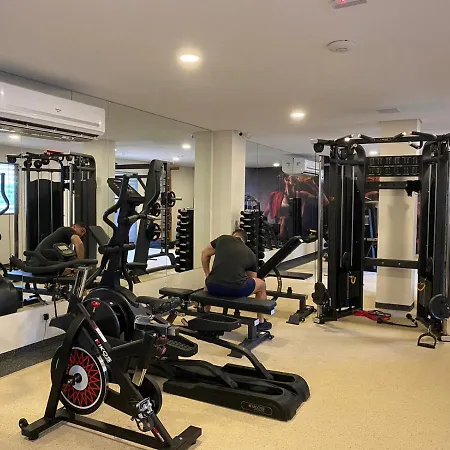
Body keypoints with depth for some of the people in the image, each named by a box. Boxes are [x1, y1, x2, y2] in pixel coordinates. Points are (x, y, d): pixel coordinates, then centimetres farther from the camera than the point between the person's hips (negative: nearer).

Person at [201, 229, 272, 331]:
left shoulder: (223, 239, 19)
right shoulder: (251, 255, 21)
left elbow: (205, 254, 28)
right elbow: (252, 279, 33)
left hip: (213, 288, 1)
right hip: (236, 290, -1)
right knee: (261, 284, 29)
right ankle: (261, 322, 34)